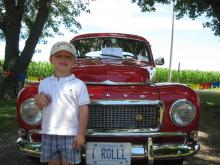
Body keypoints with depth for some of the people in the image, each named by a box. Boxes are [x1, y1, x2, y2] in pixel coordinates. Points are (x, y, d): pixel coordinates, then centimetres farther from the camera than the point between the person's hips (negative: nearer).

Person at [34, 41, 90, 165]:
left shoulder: (79, 84, -6)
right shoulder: (44, 83, 6)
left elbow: (84, 110, -6)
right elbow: (40, 107, 14)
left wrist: (81, 134, -9)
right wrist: (39, 99, -9)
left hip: (70, 134, -3)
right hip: (49, 133, 3)